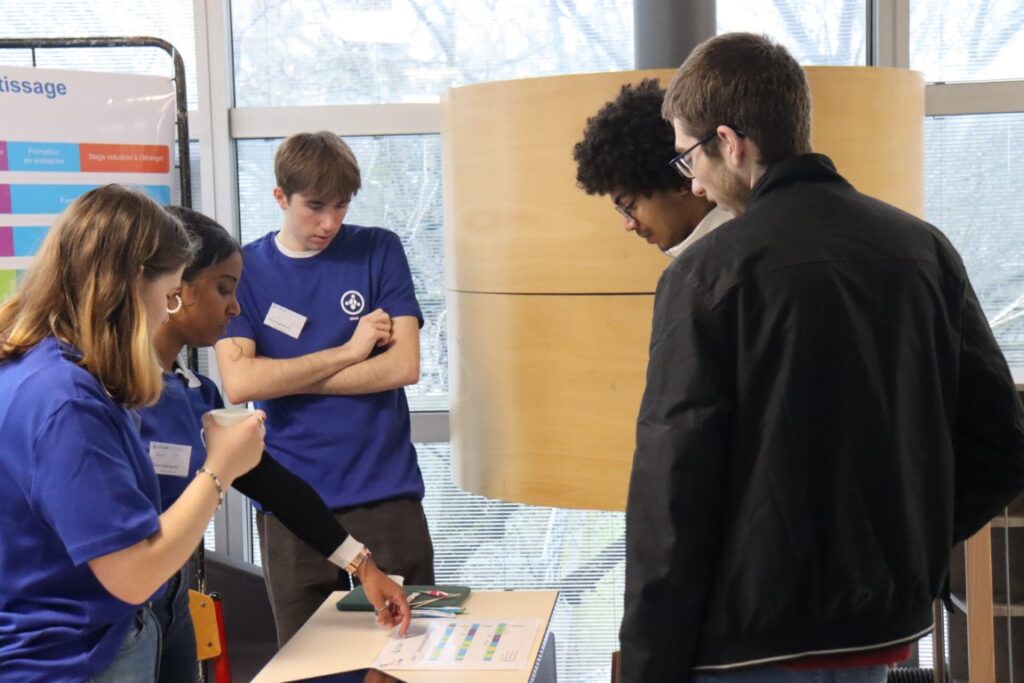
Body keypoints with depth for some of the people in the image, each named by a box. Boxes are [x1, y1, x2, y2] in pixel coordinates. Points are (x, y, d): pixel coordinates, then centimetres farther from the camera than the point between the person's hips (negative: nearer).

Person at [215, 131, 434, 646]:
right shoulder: (244, 271, 1)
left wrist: (286, 380, -8)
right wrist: (349, 350, -11)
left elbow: (404, 365, -7)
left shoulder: (379, 251, 2)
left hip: (386, 494, 0)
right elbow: (239, 383, -12)